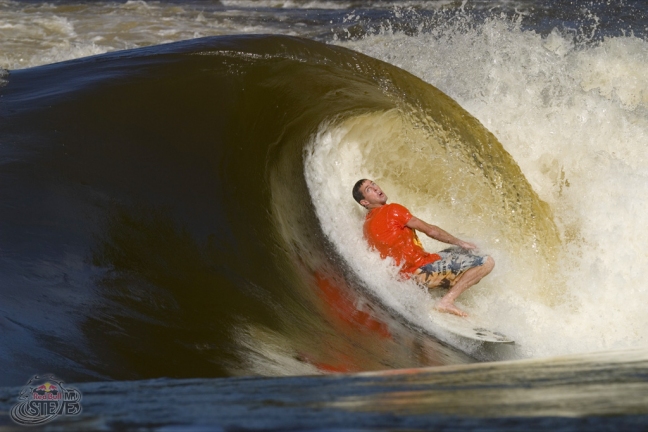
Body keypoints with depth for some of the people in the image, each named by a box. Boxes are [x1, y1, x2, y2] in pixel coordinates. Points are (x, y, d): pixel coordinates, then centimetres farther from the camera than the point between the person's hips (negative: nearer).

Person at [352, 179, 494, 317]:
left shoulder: (367, 226, 13)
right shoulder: (391, 210, -12)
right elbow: (430, 230, -7)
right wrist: (460, 242, 7)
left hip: (408, 275, 9)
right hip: (422, 272, -9)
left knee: (461, 251, 30)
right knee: (486, 262, -12)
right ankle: (447, 301, -13)